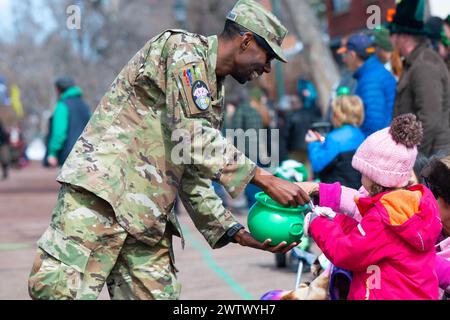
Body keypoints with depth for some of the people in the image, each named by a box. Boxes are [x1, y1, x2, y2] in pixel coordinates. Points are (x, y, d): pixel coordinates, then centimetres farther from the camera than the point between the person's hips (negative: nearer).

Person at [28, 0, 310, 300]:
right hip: (104, 185, -9)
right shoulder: (184, 49, -4)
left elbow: (193, 177, 23)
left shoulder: (214, 96, 23)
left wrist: (236, 232, 12)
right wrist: (267, 181, -17)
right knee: (65, 286, -22)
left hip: (148, 216, 9)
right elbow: (194, 139, -17)